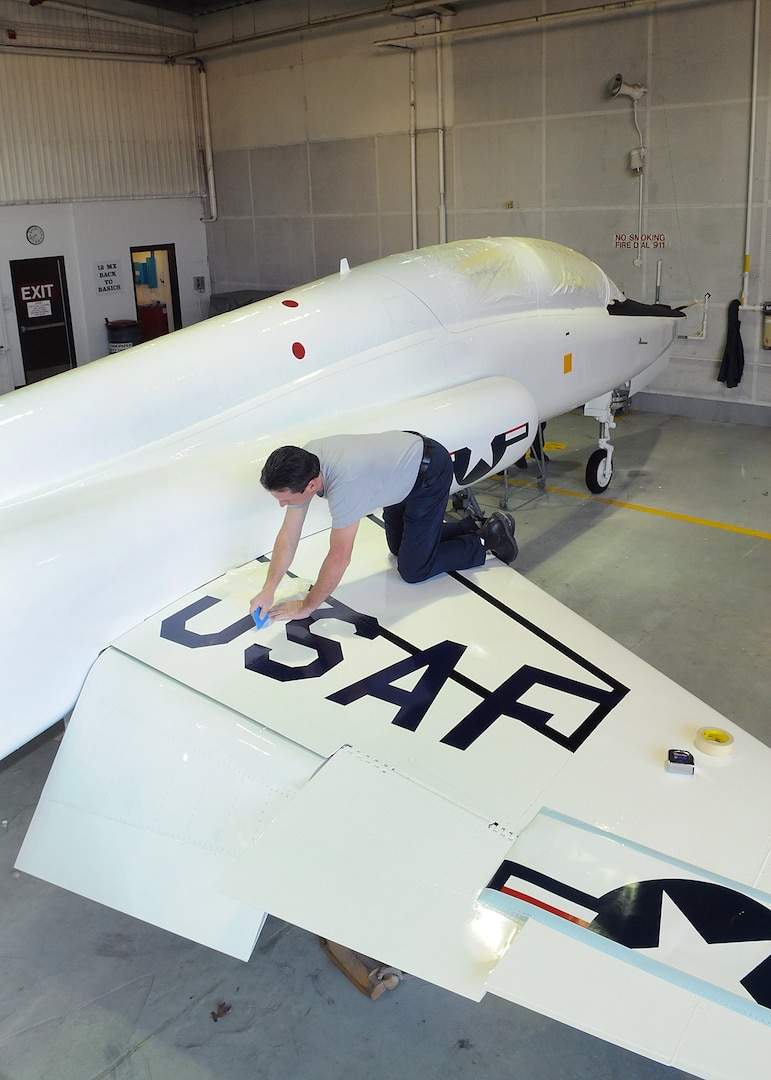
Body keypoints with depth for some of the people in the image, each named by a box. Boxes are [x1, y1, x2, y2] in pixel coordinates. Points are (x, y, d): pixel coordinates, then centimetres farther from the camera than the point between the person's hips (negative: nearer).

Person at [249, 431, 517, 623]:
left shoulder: (344, 483, -40)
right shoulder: (300, 468, -16)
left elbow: (339, 558, -33)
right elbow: (289, 535, -7)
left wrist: (306, 606, -21)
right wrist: (268, 590, -11)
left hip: (430, 472, -8)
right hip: (406, 452, 8)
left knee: (413, 570, -4)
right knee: (398, 547, 22)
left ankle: (487, 540, 12)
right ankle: (476, 526, 30)